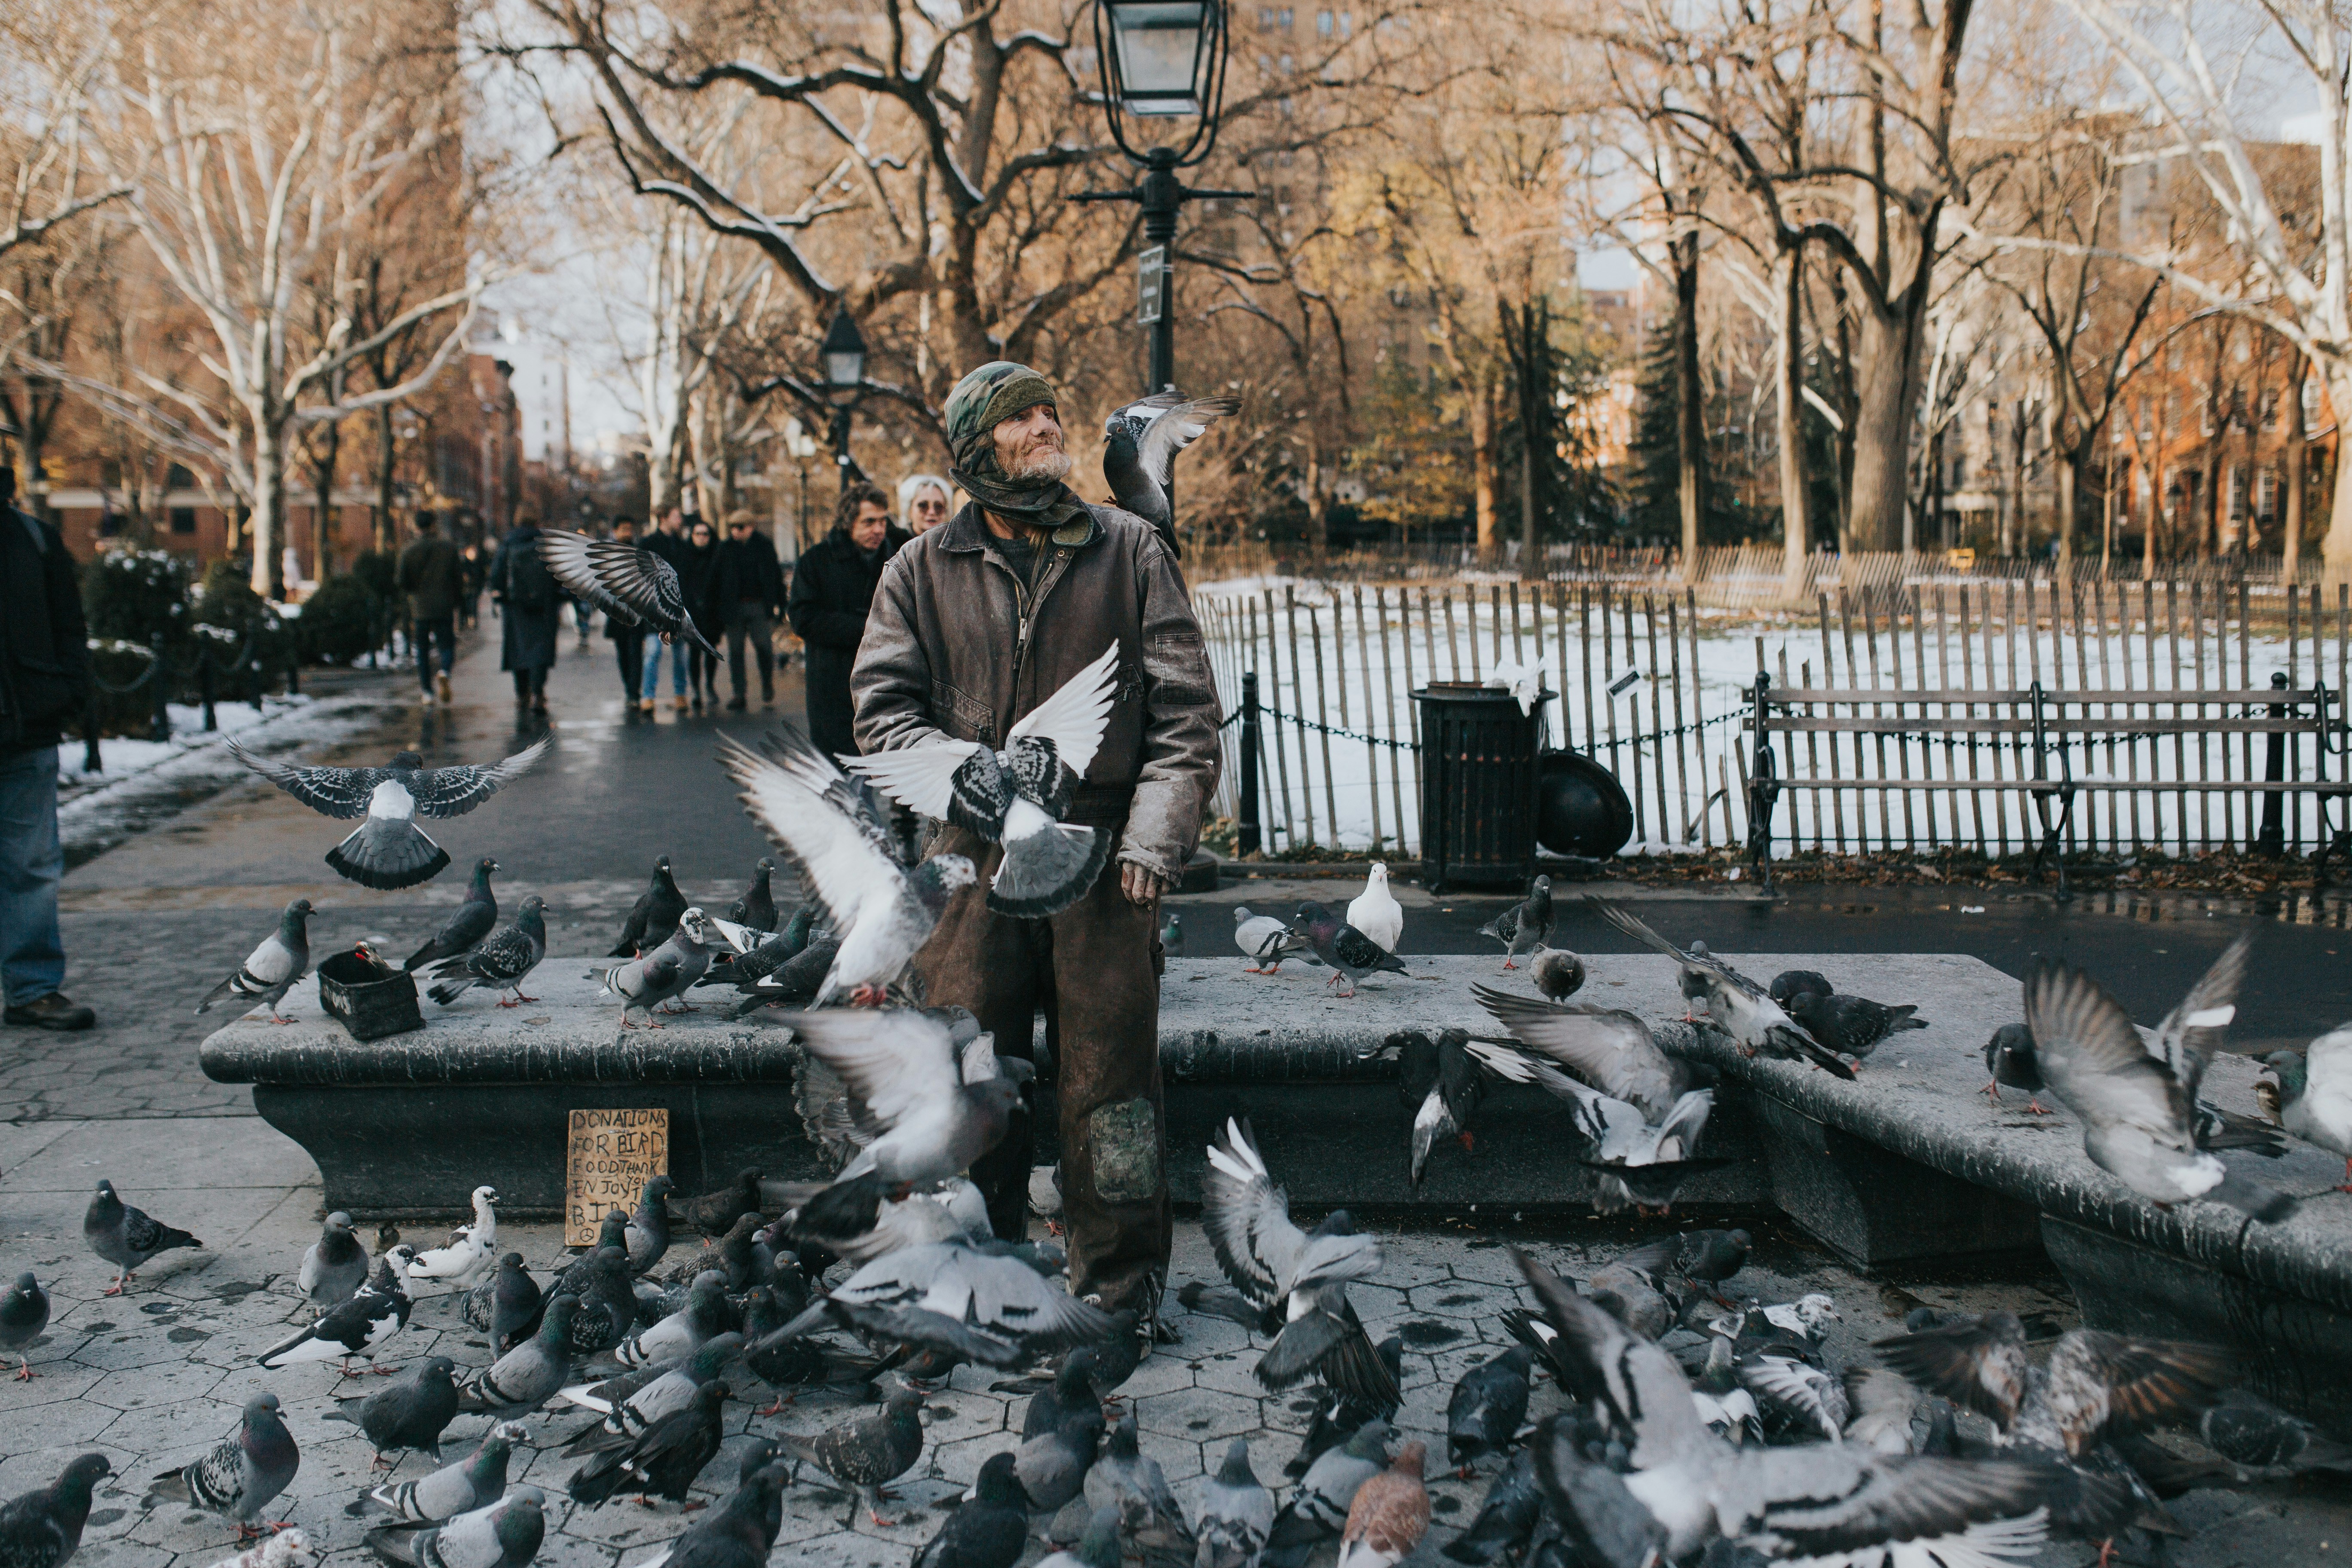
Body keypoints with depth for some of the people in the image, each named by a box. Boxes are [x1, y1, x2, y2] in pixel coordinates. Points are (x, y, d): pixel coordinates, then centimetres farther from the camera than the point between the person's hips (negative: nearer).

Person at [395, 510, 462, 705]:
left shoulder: (409, 551, -1)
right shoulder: (449, 548, 0)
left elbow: (402, 582, -4)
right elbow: (459, 580, 2)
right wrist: (454, 601, 17)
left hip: (420, 609, 0)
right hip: (444, 608, 0)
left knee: (422, 650, 10)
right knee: (448, 645, 6)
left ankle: (428, 691, 7)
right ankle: (444, 672, -25)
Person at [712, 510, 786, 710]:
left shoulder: (764, 547, 6)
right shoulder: (725, 550, 8)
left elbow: (776, 576, 8)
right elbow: (716, 581, 9)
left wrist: (777, 604, 0)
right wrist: (717, 611, 3)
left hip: (759, 606, -2)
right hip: (734, 608, 2)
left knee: (765, 648, -5)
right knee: (735, 651, 2)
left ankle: (768, 689, 14)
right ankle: (738, 695, 7)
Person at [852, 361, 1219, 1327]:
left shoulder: (1129, 551, 7)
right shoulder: (924, 571, 9)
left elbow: (1185, 706, 4)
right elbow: (881, 706, 3)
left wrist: (1155, 830, -10)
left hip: (1103, 854, -1)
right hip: (975, 859, 1)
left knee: (1108, 1076, 0)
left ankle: (1120, 1288, 12)